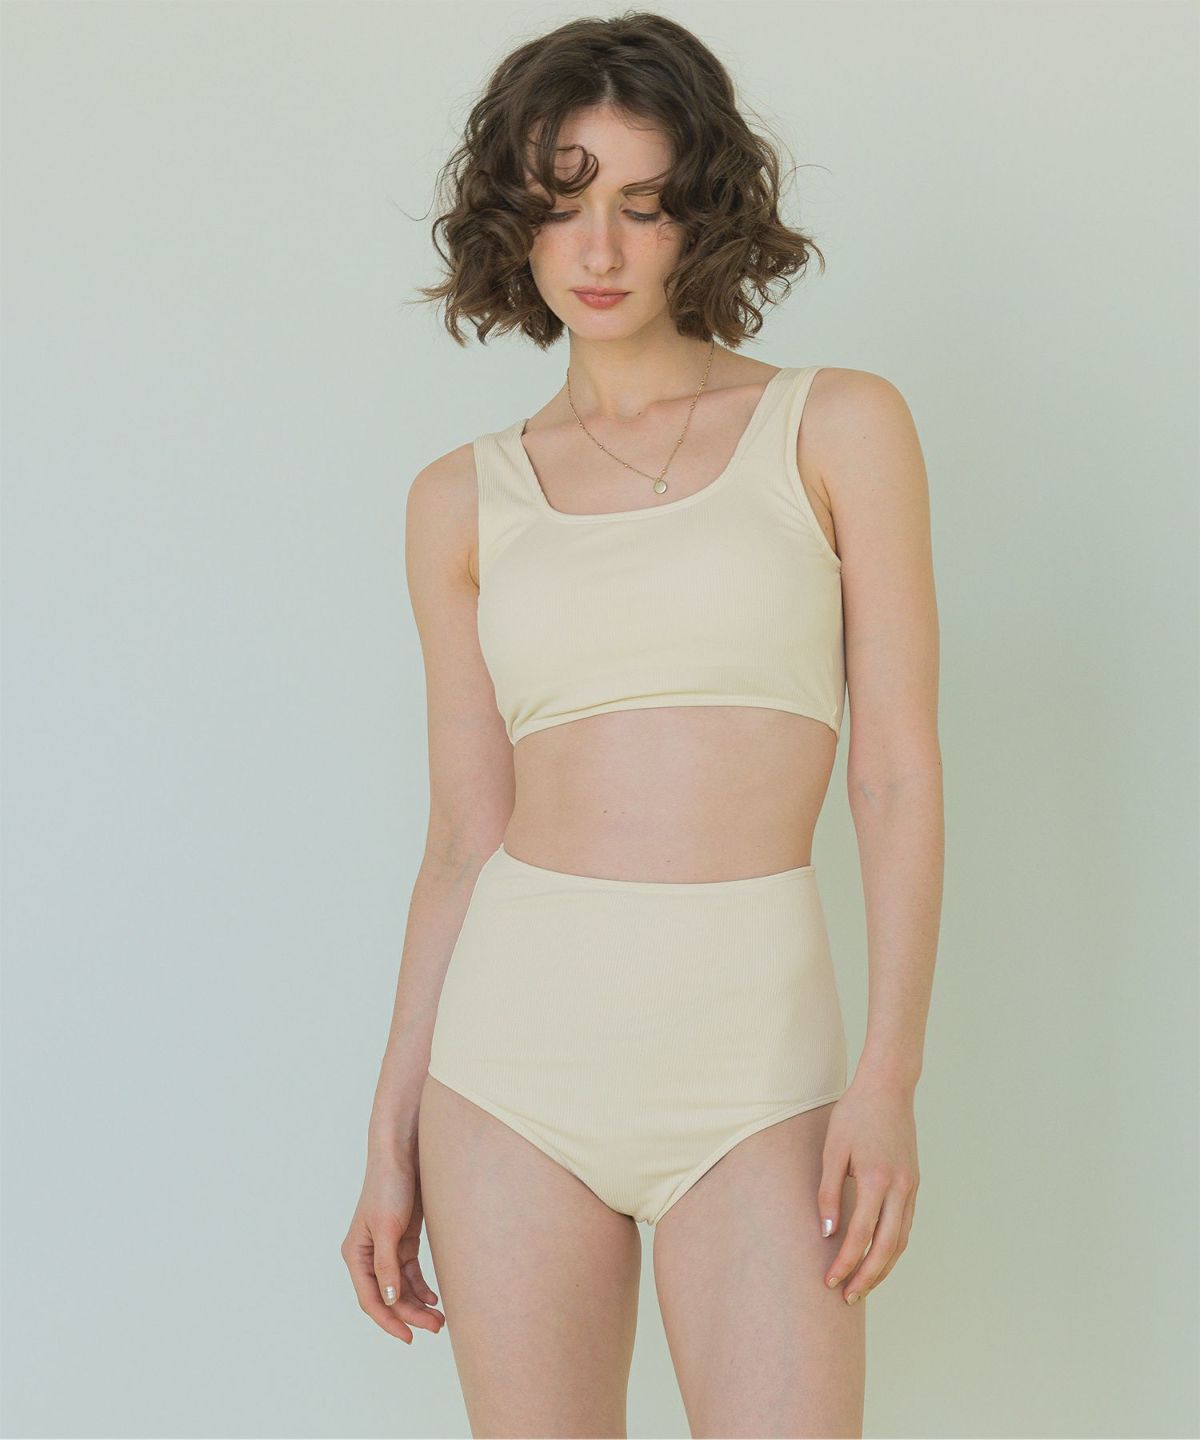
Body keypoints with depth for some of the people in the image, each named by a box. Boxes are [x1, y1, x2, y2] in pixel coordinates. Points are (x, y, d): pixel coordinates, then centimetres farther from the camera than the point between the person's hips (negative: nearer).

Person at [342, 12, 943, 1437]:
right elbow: (464, 836, 9)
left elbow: (899, 773, -1)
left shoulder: (838, 429, 3)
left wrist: (891, 1073, -11)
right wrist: (392, 1139, 7)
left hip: (752, 1062, -2)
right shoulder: (464, 501, 8)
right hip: (516, 1048, 2)